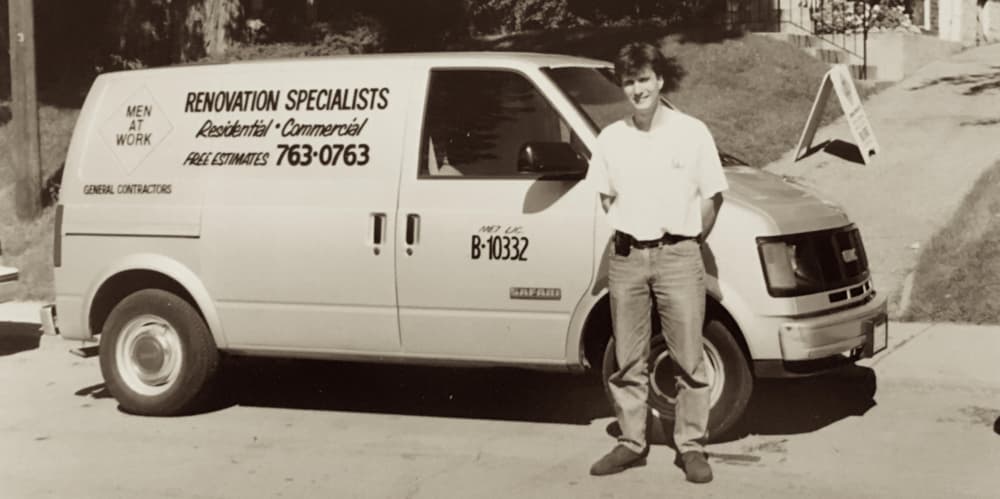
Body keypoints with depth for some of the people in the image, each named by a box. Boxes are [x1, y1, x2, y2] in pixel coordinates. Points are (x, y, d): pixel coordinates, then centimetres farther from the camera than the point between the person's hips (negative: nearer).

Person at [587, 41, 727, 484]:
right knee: (628, 361, 8)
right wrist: (628, 232, 12)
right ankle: (631, 443, 18)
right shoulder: (611, 138, 5)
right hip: (627, 257, 3)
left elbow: (711, 196, 5)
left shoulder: (692, 133, -3)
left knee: (689, 360, 0)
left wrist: (690, 241, 6)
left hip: (677, 256, -3)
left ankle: (691, 446, 9)